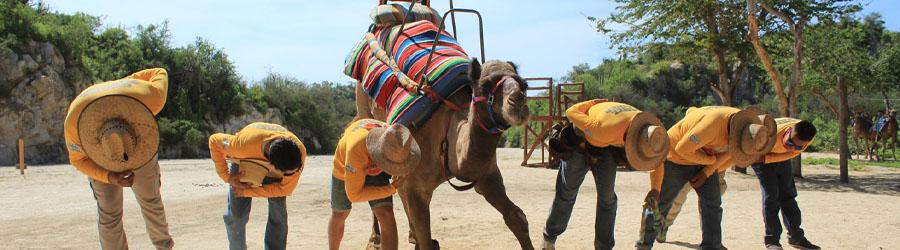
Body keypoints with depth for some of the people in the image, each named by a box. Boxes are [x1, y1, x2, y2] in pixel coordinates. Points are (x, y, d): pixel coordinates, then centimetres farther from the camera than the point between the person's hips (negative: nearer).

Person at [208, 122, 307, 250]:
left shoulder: (299, 152, -38)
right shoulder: (244, 144, -44)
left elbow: (285, 189, -22)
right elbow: (214, 141, -22)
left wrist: (247, 192, -23)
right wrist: (227, 176, -24)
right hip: (244, 163, -1)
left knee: (278, 214, -11)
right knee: (235, 214, -6)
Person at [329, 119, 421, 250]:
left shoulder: (395, 140, -33)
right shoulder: (356, 149, -47)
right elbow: (354, 194, -36)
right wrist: (392, 188, -33)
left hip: (375, 171, 2)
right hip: (345, 169, -2)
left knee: (386, 214, -18)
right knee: (339, 215, 18)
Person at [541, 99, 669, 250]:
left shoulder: (644, 124, -26)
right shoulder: (604, 129, -46)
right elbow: (571, 113, -30)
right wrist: (594, 103, -14)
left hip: (606, 147, 4)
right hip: (580, 144, -4)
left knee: (607, 196, -2)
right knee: (567, 193, 7)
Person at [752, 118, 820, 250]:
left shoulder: (808, 137, -28)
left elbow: (792, 153, -24)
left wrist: (765, 159, -33)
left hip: (782, 158, 5)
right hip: (761, 156, -5)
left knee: (788, 194, 7)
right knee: (770, 195, -12)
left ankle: (796, 237, 16)